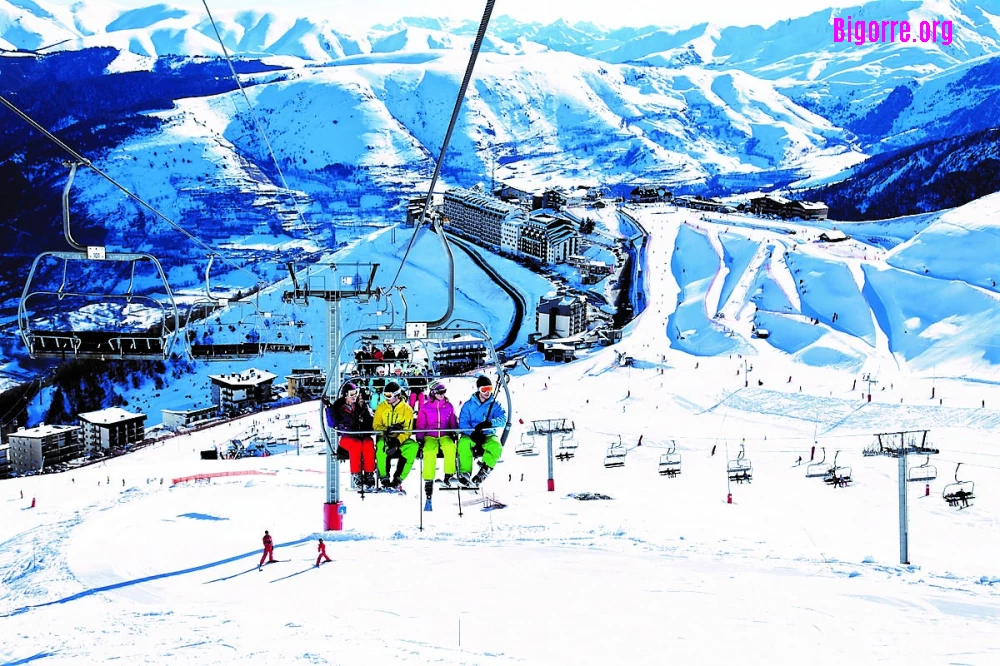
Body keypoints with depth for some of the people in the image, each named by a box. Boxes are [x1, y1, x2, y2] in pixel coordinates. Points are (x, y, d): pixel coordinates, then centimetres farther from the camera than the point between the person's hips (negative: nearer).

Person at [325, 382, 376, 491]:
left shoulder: (362, 406, 16)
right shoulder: (339, 408, 8)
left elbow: (370, 423, 11)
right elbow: (333, 424, -4)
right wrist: (329, 407, -11)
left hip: (363, 436, 2)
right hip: (347, 438, -2)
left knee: (368, 444, -32)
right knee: (356, 444, -35)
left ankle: (369, 475, -33)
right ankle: (356, 475, -31)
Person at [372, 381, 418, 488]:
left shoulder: (407, 409, 0)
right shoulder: (382, 407, 6)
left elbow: (407, 430, -6)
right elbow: (376, 425, 4)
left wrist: (398, 441, -24)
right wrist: (387, 430, -19)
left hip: (401, 439, 0)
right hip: (385, 438, 0)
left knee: (413, 447, -31)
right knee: (380, 446, -37)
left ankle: (398, 478, -23)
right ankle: (384, 477, -24)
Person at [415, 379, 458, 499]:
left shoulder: (449, 406, 9)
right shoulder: (425, 408, 5)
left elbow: (453, 423, 16)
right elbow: (420, 425, 9)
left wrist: (454, 434, 1)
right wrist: (420, 439, -3)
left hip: (445, 436, 1)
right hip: (429, 437, -1)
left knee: (450, 447, -35)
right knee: (429, 452, -34)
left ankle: (448, 475, -21)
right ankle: (428, 481, -27)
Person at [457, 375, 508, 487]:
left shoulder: (495, 405, 6)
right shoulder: (469, 404, 5)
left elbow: (503, 419, -10)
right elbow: (462, 422, -5)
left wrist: (489, 423, -30)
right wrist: (473, 434, -24)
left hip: (488, 436, 1)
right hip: (471, 435, -1)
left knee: (497, 447, -33)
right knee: (463, 443, -35)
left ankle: (485, 469, -27)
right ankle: (464, 473, -34)